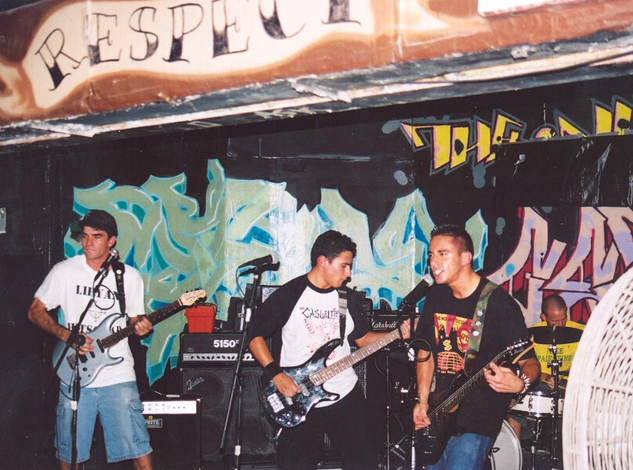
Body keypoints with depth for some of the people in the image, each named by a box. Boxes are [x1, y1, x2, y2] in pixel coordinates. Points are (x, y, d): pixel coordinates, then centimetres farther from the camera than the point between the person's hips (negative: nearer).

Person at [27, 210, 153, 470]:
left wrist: (141, 326, -10)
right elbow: (35, 311, 5)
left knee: (139, 449, -6)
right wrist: (67, 335, -10)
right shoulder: (64, 271, 0)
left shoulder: (130, 276, 5)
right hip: (74, 377, 0)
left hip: (118, 376, 0)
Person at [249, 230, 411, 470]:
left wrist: (398, 334, -2)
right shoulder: (288, 295, -8)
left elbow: (362, 338, 13)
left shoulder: (348, 298, 6)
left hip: (346, 395, 4)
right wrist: (275, 374, -15)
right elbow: (254, 334, -5)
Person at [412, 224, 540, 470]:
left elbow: (530, 361, -12)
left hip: (479, 419, -7)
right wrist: (422, 401, 6)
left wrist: (520, 383, -34)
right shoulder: (436, 296, 5)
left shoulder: (498, 303, -15)